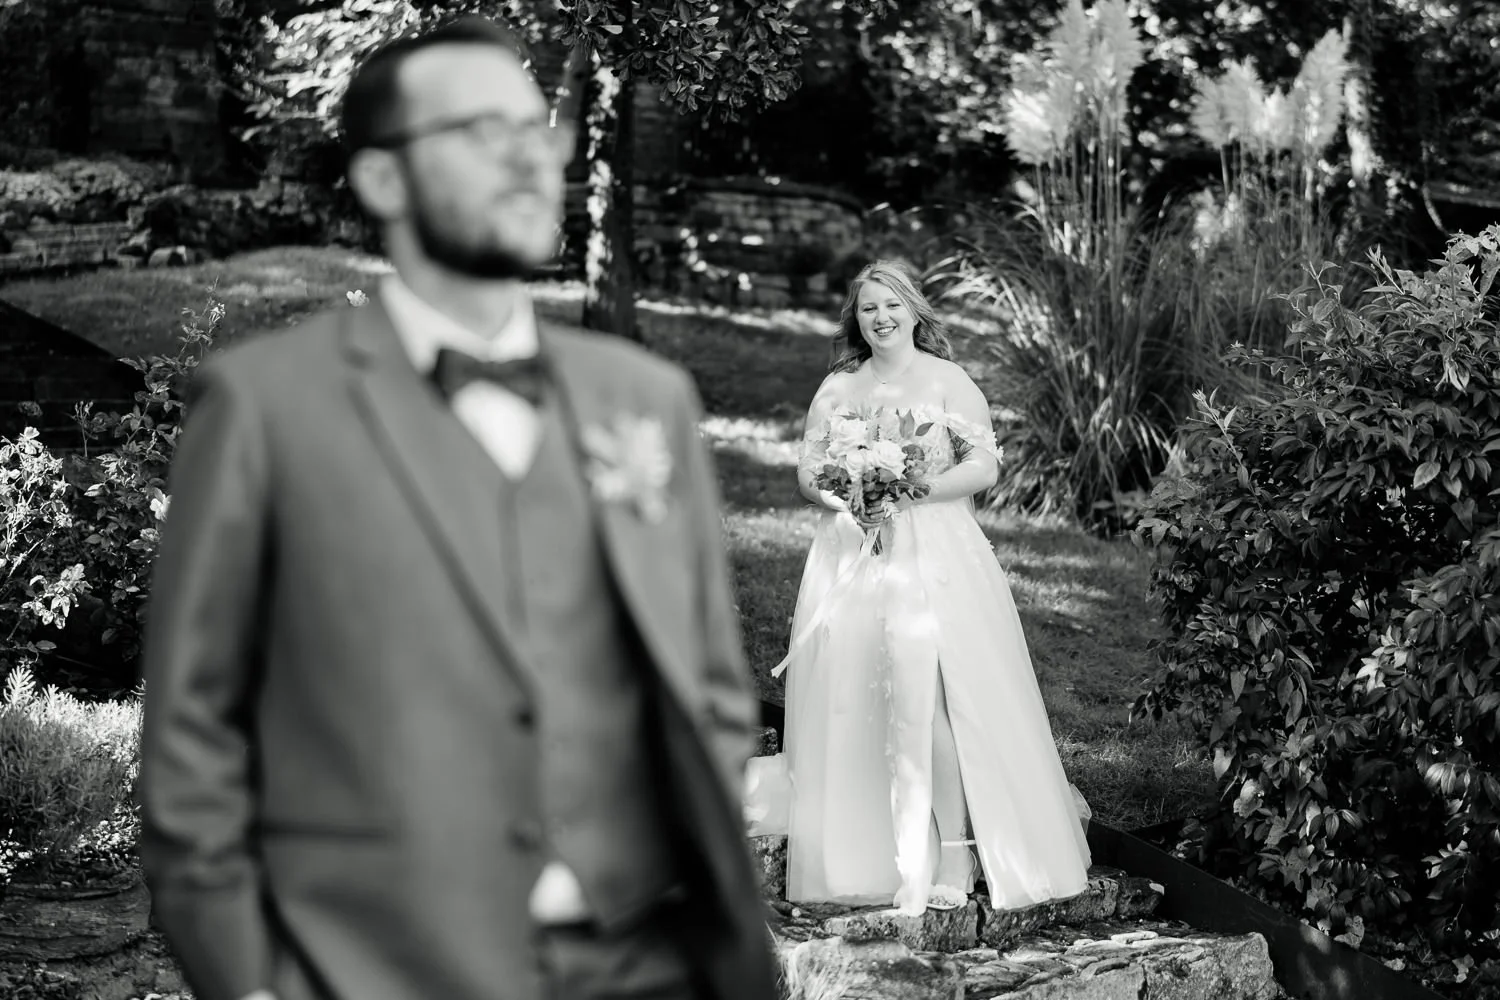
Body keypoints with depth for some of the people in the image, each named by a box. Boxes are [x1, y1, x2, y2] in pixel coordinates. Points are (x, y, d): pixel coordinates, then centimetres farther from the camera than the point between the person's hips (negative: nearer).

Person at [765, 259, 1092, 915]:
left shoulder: (946, 381, 4)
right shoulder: (838, 388, 15)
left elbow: (986, 466, -2)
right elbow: (807, 471, 13)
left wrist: (914, 490, -13)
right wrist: (844, 498, -8)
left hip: (934, 557, -4)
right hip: (852, 559, 4)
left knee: (927, 694, -14)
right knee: (849, 695, -4)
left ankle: (942, 860, -10)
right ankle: (858, 855, 4)